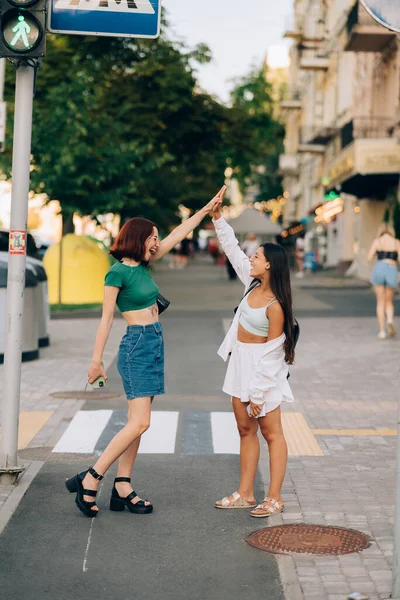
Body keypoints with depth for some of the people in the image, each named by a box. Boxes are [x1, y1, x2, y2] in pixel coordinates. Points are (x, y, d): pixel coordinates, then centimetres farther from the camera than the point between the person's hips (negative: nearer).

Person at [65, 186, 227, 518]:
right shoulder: (118, 272, -11)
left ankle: (122, 490, 9)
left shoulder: (143, 264, 11)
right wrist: (96, 360, -12)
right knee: (139, 423, -13)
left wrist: (208, 208, 19)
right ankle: (89, 480, -8)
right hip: (137, 345, -9)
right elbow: (106, 318, -11)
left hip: (155, 344, 9)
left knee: (136, 424, 7)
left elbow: (178, 234, 17)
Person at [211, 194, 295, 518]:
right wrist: (218, 218, 5)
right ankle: (246, 494, 20)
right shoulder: (254, 285, 0)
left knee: (272, 433, 1)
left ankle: (274, 498, 7)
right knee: (246, 430, 13)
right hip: (241, 363, 9)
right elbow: (233, 250, 11)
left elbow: (273, 349, -19)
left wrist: (259, 394, -17)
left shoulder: (275, 305, -22)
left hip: (262, 369, -9)